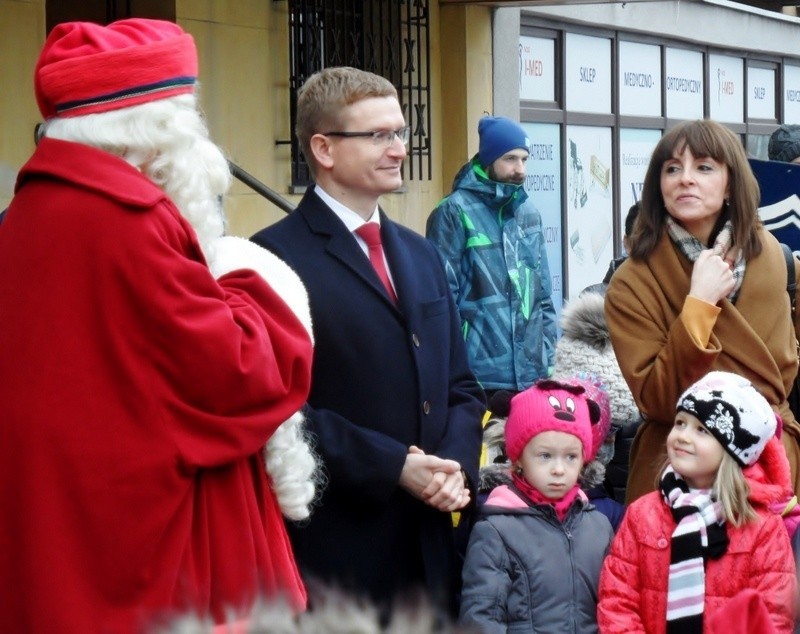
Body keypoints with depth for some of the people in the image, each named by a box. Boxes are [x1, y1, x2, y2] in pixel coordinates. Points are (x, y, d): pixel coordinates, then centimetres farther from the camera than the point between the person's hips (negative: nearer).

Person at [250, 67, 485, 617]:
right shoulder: (278, 256, -9)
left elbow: (459, 387, 17)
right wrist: (393, 467, -18)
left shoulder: (421, 254, 17)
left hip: (429, 544, 7)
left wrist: (456, 466, -3)